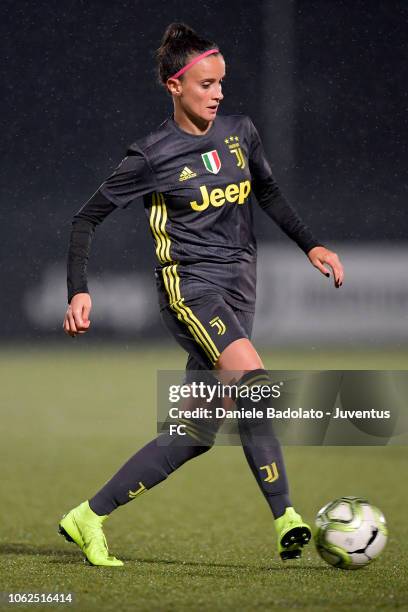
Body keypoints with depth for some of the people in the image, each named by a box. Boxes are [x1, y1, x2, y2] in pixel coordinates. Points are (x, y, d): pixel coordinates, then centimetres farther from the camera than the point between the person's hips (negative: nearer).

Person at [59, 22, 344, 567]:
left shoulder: (240, 133, 9)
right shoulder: (154, 156, -6)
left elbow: (268, 192, 28)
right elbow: (88, 218, 1)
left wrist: (310, 245, 18)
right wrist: (79, 291, -8)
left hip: (238, 289, 6)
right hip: (188, 284, -6)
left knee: (195, 434, 1)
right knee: (253, 380, -29)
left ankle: (90, 517, 11)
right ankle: (285, 518, -27)